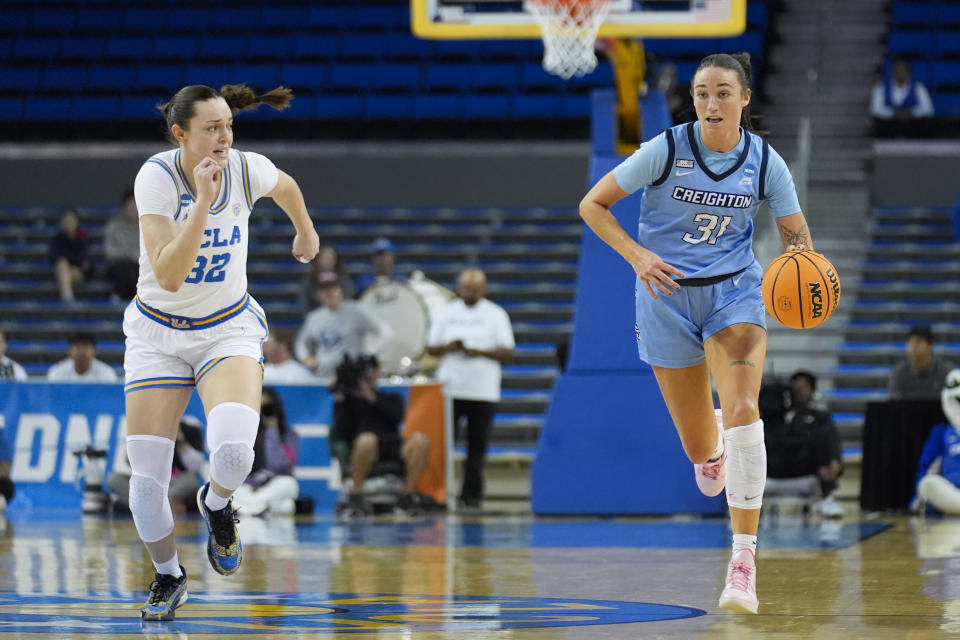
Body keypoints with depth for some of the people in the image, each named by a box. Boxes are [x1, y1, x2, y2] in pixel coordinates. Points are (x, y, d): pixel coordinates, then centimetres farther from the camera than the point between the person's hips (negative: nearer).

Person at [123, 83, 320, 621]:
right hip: (158, 333, -1)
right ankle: (169, 577, 24)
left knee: (233, 450, -28)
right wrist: (202, 201, -36)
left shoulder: (248, 170, -13)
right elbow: (168, 275, -31)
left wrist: (306, 231, 31)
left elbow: (286, 186, 14)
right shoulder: (157, 177, -21)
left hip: (229, 329, 1)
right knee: (146, 479, -4)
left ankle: (217, 505, 9)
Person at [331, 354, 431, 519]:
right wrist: (339, 399, 2)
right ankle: (355, 498, -28)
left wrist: (373, 398, 1)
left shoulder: (392, 399, 28)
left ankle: (408, 496, -22)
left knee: (420, 439, -29)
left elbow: (397, 417, 4)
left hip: (393, 449, 3)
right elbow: (341, 433, 5)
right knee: (367, 438, -40)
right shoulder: (348, 400, 21)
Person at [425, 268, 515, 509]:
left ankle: (471, 493, 5)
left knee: (477, 444, -1)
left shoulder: (496, 315, 4)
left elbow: (508, 353, 0)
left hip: (483, 391, -1)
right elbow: (430, 348, 10)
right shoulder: (447, 312, 10)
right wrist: (448, 348, -11)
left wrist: (481, 352, -16)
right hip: (449, 387, 1)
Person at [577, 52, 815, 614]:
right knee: (701, 448, 4)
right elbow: (592, 204, -5)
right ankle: (714, 440, 48)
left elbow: (798, 236, -1)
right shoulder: (667, 150, -12)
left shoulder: (764, 161, -6)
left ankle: (744, 560, -21)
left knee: (743, 410, -25)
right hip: (667, 295, 0)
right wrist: (637, 255, -18)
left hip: (735, 291, 0)